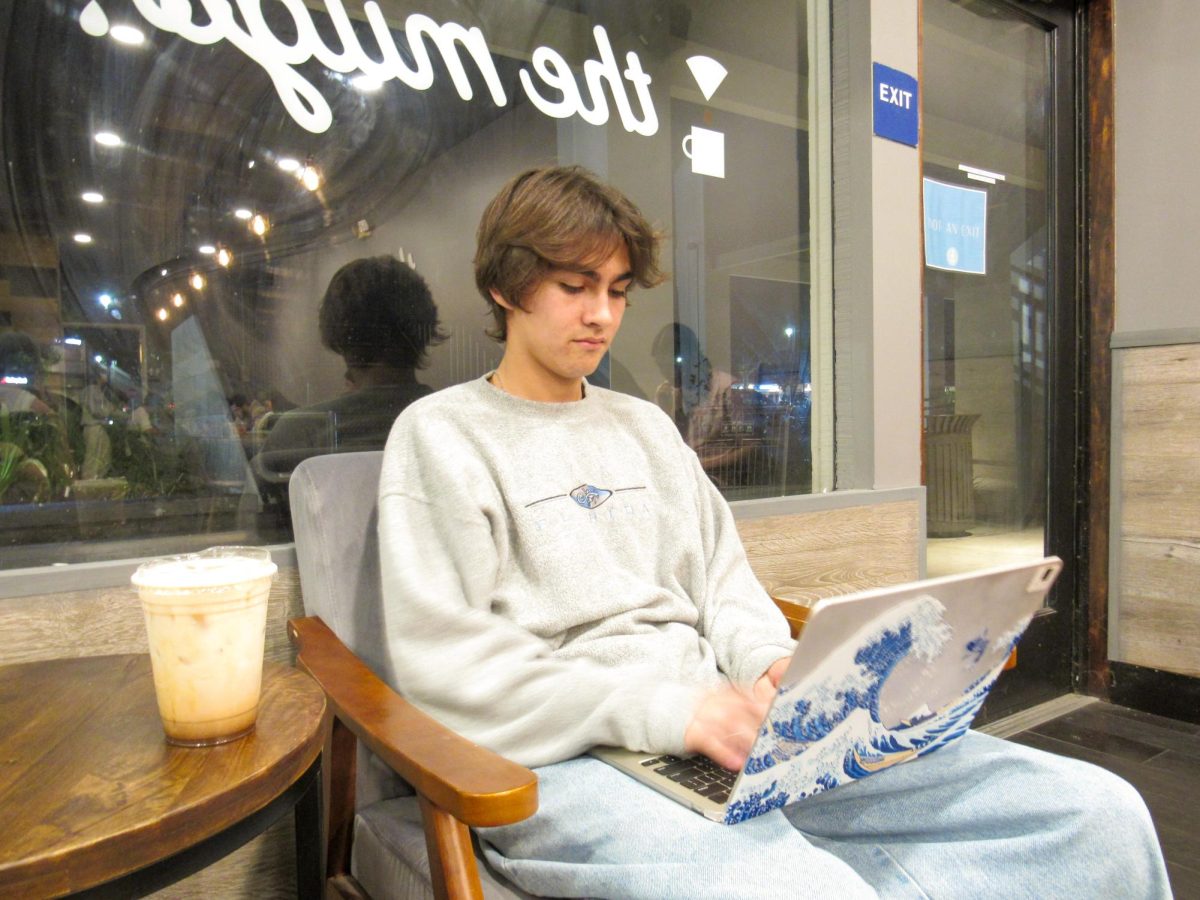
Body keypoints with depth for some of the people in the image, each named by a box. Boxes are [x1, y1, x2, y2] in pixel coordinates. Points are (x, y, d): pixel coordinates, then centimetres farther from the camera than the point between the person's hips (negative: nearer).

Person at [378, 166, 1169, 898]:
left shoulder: (646, 425, 21)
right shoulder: (441, 434, 2)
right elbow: (443, 662, -8)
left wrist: (772, 665, -2)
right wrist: (659, 709, -16)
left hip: (723, 731, 6)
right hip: (564, 761, -5)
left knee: (1100, 814, -7)